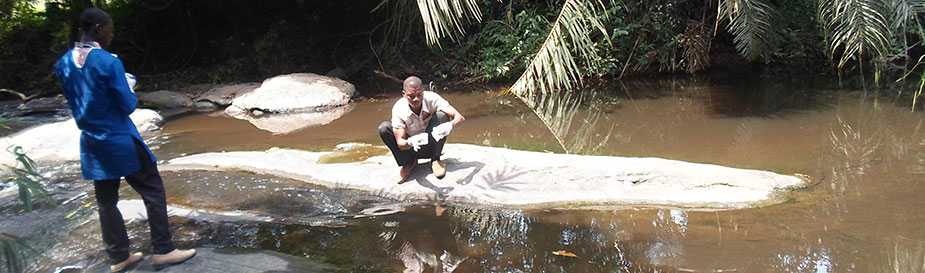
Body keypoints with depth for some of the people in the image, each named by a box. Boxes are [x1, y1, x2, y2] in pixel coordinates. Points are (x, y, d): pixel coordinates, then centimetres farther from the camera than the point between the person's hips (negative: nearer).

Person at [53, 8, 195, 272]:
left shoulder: (63, 64, 3)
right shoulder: (109, 62, -19)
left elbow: (75, 102, 14)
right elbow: (128, 106, -14)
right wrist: (133, 93, 5)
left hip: (92, 143, 7)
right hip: (121, 141, -7)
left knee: (106, 201, 12)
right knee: (153, 191, 4)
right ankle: (163, 251, 6)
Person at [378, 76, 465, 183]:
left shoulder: (431, 99, -24)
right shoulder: (398, 109, -23)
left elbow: (459, 117, -30)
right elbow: (400, 143, -26)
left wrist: (450, 125, -53)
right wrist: (410, 142, -51)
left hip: (431, 145, 0)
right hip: (411, 146, 0)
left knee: (442, 115, -26)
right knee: (384, 128, -24)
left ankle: (435, 160, -10)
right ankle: (409, 163, -3)